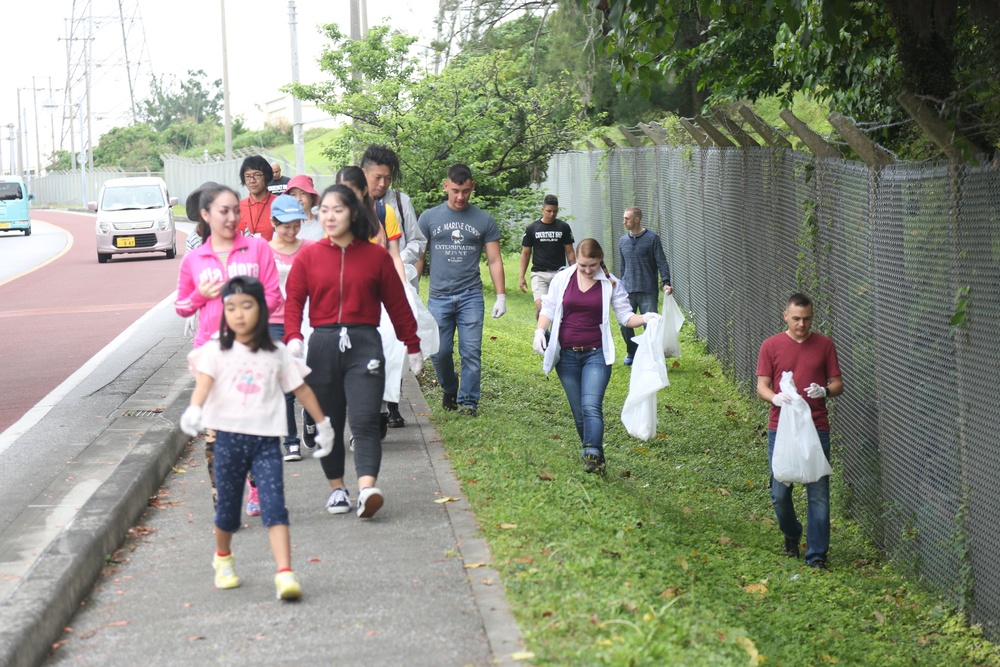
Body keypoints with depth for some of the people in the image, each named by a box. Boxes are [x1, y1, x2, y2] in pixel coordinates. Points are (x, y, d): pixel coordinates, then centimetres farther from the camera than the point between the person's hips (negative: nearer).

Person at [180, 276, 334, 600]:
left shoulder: (276, 354, 7)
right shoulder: (217, 351, 1)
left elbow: (301, 389, 16)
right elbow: (204, 381, -16)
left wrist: (323, 424, 20)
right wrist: (194, 409, -36)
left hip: (266, 439, 0)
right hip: (229, 436, 0)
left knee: (274, 505, -12)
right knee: (228, 507, 11)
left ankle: (285, 573, -18)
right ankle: (223, 558, 39)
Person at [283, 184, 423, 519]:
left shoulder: (376, 255, 4)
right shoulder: (308, 256, 6)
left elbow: (397, 304, 9)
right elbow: (293, 300, 1)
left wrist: (412, 347, 13)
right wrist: (293, 337, -17)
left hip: (364, 344, -2)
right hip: (323, 345, 2)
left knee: (365, 420, -14)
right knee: (328, 423, 8)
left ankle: (367, 489, -25)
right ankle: (337, 488, 21)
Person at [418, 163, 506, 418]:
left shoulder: (484, 220, 6)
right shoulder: (430, 217, 7)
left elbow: (494, 260, 8)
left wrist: (501, 296, 2)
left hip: (471, 295, 0)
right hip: (438, 296, 1)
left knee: (471, 351, -6)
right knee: (439, 352, 2)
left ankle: (468, 401, 4)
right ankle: (449, 391, 27)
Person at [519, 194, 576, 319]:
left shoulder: (564, 227, 5)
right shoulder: (532, 228, 4)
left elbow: (569, 252, 8)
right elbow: (525, 253, 9)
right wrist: (521, 277, 4)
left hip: (559, 272, 1)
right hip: (539, 273, -1)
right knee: (540, 306, -15)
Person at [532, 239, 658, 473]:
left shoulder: (611, 284, 2)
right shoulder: (562, 279, 5)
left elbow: (625, 315, 4)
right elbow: (548, 310, 9)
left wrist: (644, 318, -15)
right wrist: (540, 330, -9)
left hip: (596, 355, -2)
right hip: (567, 355, 2)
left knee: (591, 406, -18)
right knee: (578, 412, 5)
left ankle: (592, 454, -26)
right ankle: (595, 456, 17)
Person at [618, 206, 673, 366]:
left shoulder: (652, 238, -4)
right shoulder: (623, 241, 10)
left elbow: (661, 263, -6)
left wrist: (666, 282, -18)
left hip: (648, 292, -4)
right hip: (628, 291, 4)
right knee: (625, 325, 3)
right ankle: (632, 353, 25)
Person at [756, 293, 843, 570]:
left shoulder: (824, 345, 5)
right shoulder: (771, 346, 4)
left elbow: (838, 384, 8)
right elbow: (762, 386, 3)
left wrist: (825, 391, -14)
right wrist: (775, 398, -19)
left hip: (816, 428, 0)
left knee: (818, 494, -3)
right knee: (780, 493, 2)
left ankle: (817, 555, 4)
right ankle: (791, 535, 31)